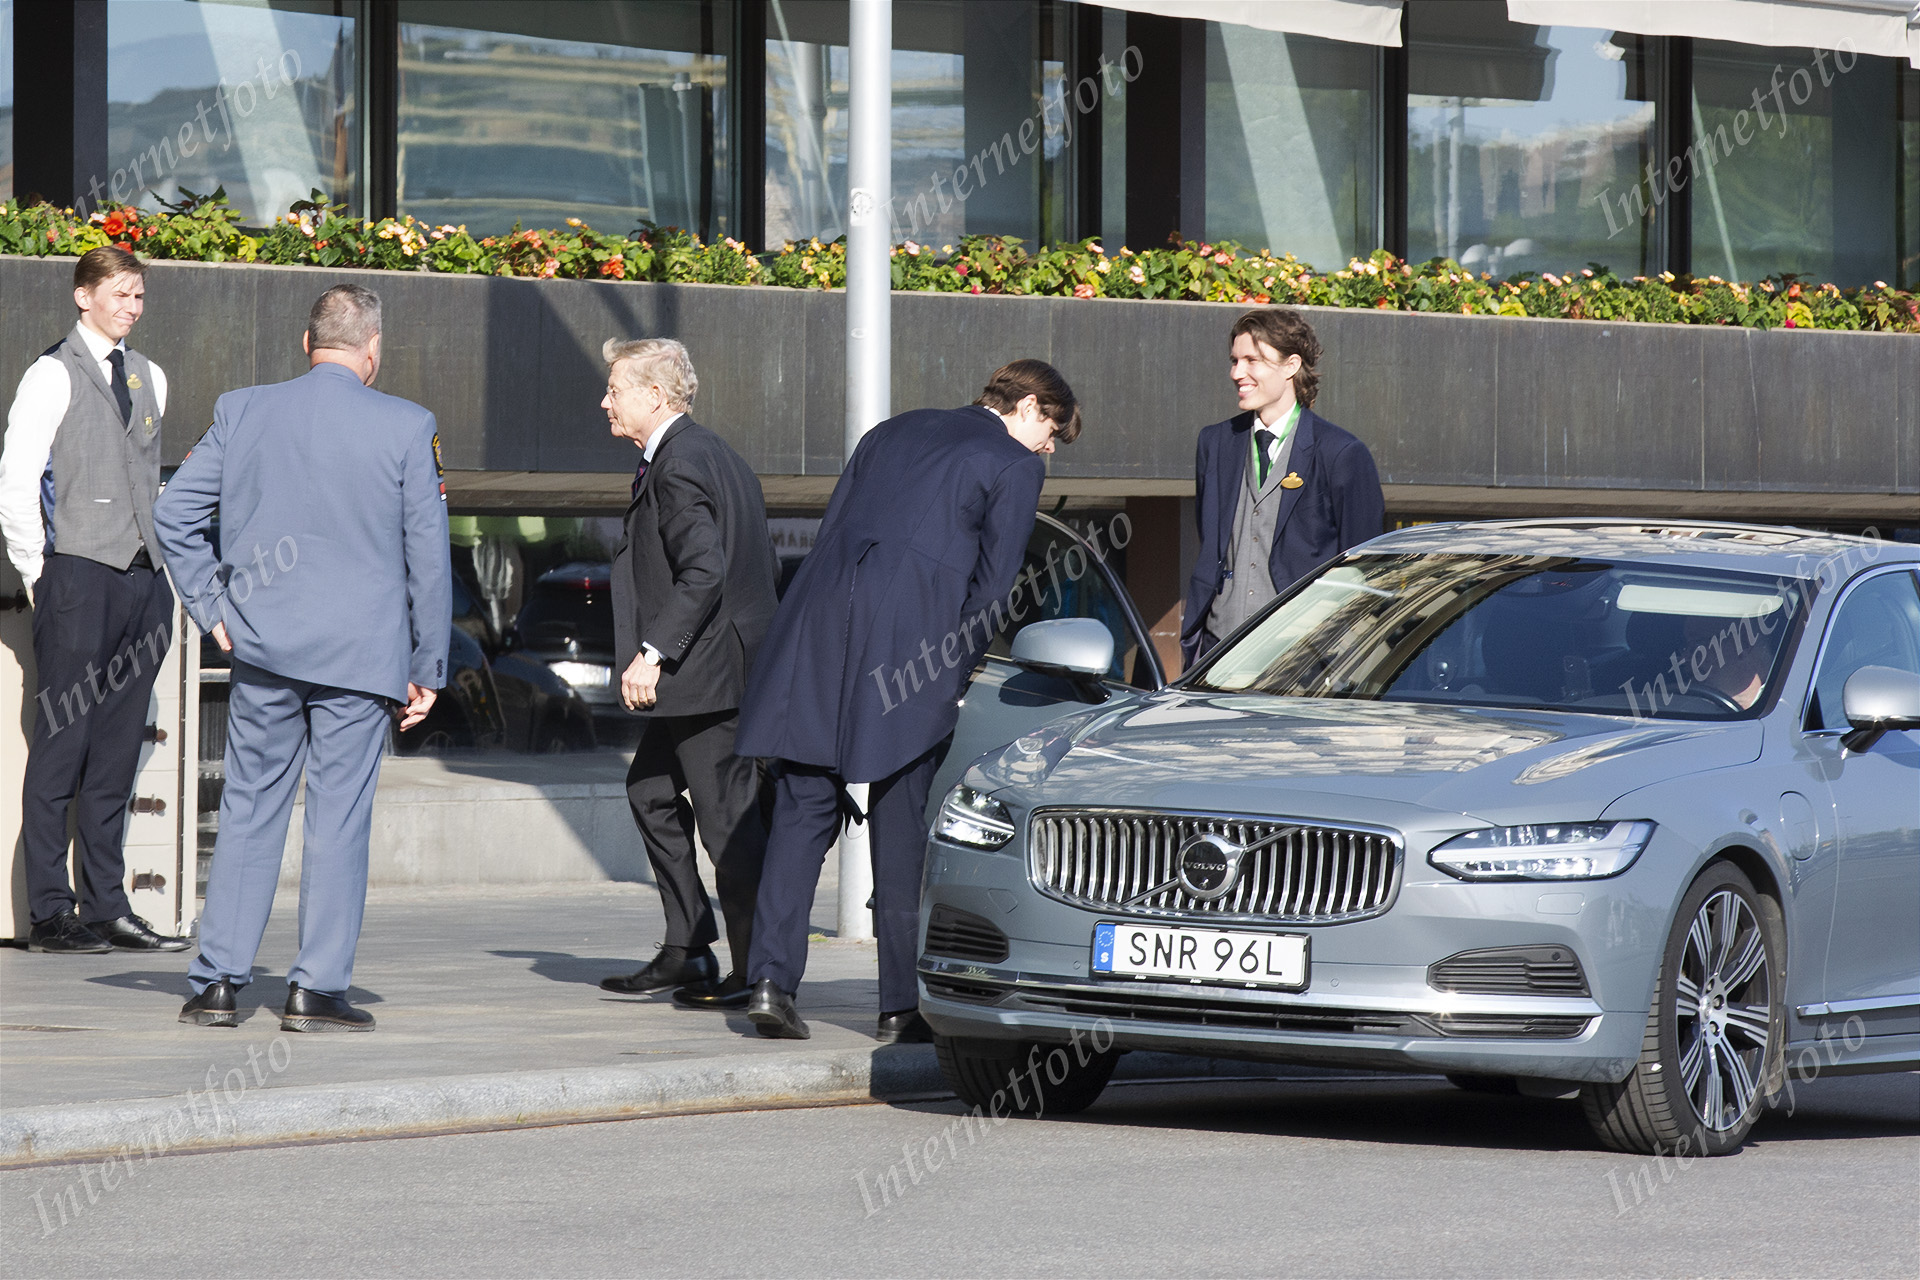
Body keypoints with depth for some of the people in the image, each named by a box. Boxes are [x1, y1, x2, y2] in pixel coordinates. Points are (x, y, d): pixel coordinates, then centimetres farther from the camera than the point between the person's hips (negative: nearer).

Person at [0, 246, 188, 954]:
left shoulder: (149, 378, 17)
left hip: (144, 577, 6)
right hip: (79, 575, -6)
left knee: (118, 747, 8)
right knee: (63, 743, -6)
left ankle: (107, 906, 12)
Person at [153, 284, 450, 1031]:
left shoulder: (242, 412, 2)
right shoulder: (407, 428, -5)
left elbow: (173, 510, 4)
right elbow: (428, 556, -2)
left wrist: (212, 606, 10)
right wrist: (428, 670, 4)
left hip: (262, 646, 3)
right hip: (362, 651, -3)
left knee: (249, 809, 10)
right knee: (340, 816, 2)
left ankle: (218, 981, 8)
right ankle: (317, 989, 1)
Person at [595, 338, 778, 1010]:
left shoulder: (678, 467, -16)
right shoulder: (719, 457, 15)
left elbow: (703, 572, -25)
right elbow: (766, 564, 17)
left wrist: (652, 653, -25)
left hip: (706, 672, -11)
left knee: (730, 818, -5)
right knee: (649, 789, 18)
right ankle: (688, 950, 21)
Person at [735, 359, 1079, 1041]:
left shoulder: (895, 431, 24)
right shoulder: (1013, 465, 6)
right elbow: (992, 585, -2)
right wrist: (956, 677, 4)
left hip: (818, 626, 5)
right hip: (910, 643, -5)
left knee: (802, 812, 7)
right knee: (904, 831, 2)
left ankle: (771, 978, -3)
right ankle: (903, 1003, 5)